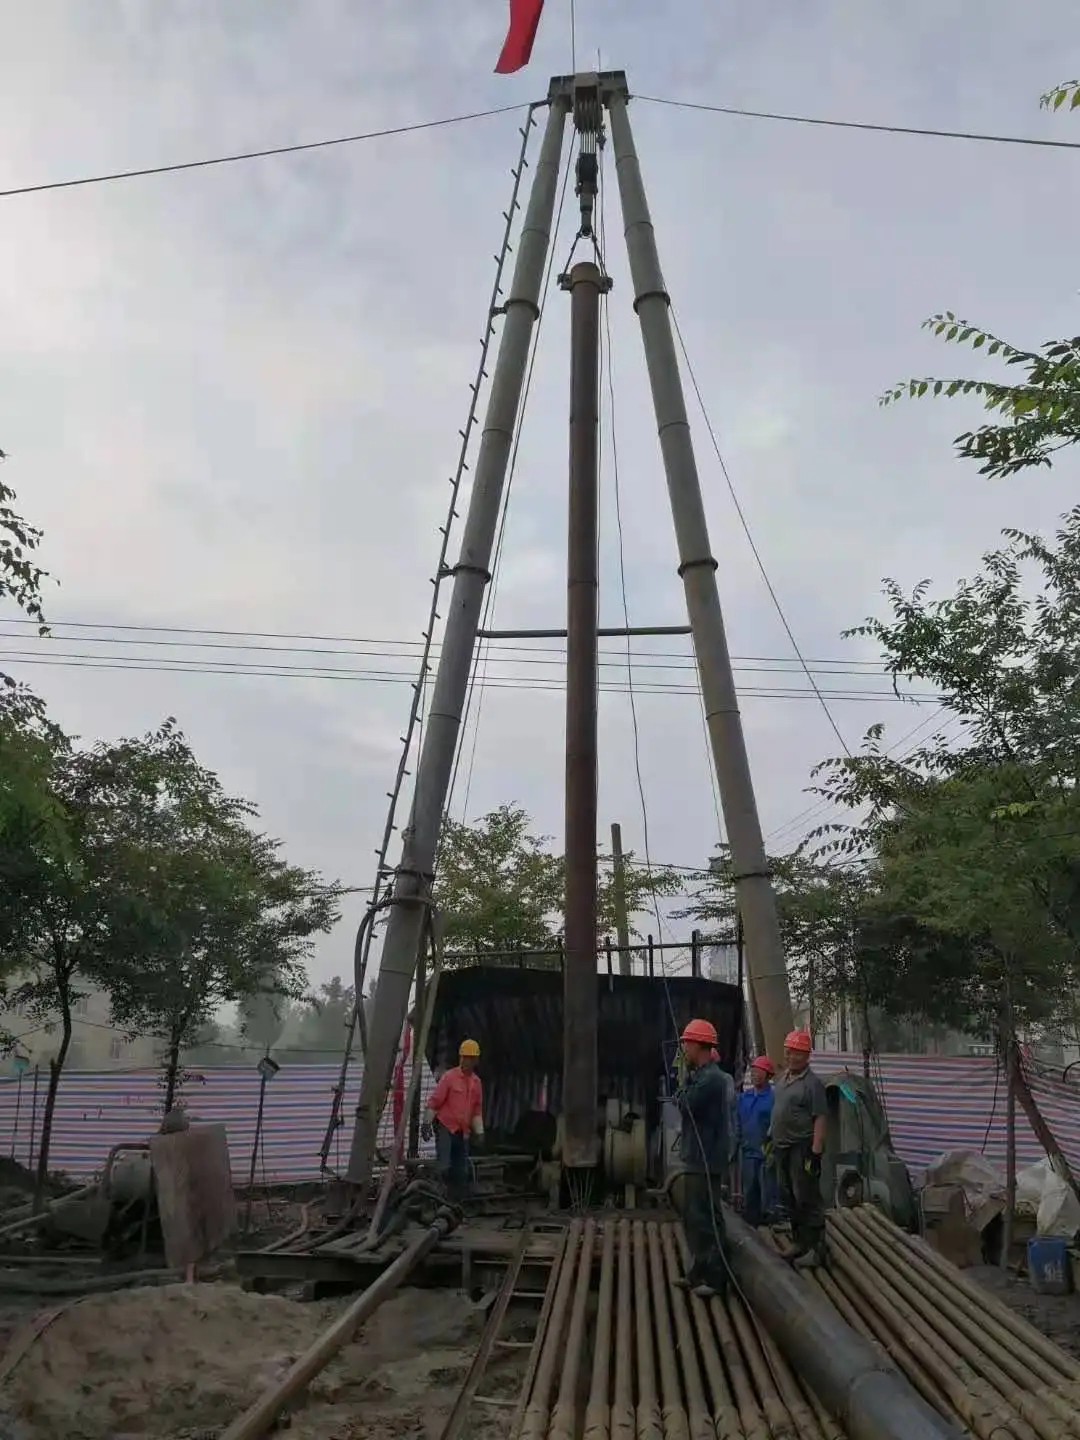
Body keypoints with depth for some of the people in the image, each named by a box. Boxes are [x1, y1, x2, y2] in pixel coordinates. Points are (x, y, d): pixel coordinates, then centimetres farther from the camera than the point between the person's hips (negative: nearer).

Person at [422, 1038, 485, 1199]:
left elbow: (477, 1110, 15)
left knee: (461, 1171, 10)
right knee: (444, 1167, -17)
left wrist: (479, 1132, 8)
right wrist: (427, 1123, -15)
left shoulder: (477, 1082, 9)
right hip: (445, 1126, -6)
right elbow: (434, 1101, -9)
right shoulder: (449, 1077, -8)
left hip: (463, 1131, 6)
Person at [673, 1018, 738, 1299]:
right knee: (693, 1218, 17)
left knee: (706, 1219, -3)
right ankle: (699, 1272, 27)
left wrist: (687, 1079, -5)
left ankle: (715, 1278, 4)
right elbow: (687, 1104, 13)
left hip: (706, 1161, -11)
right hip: (697, 1159, 11)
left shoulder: (711, 1078, -20)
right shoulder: (704, 1075, 14)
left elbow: (685, 1105, -21)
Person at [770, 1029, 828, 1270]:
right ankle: (800, 1245, 27)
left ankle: (816, 1249, 3)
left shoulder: (812, 1083, -13)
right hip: (782, 1148, 9)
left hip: (802, 1148, -9)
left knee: (807, 1199, -5)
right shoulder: (783, 1079, 12)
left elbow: (820, 1119, -17)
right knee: (789, 1198, 16)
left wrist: (816, 1150, -21)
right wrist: (771, 1138, 20)